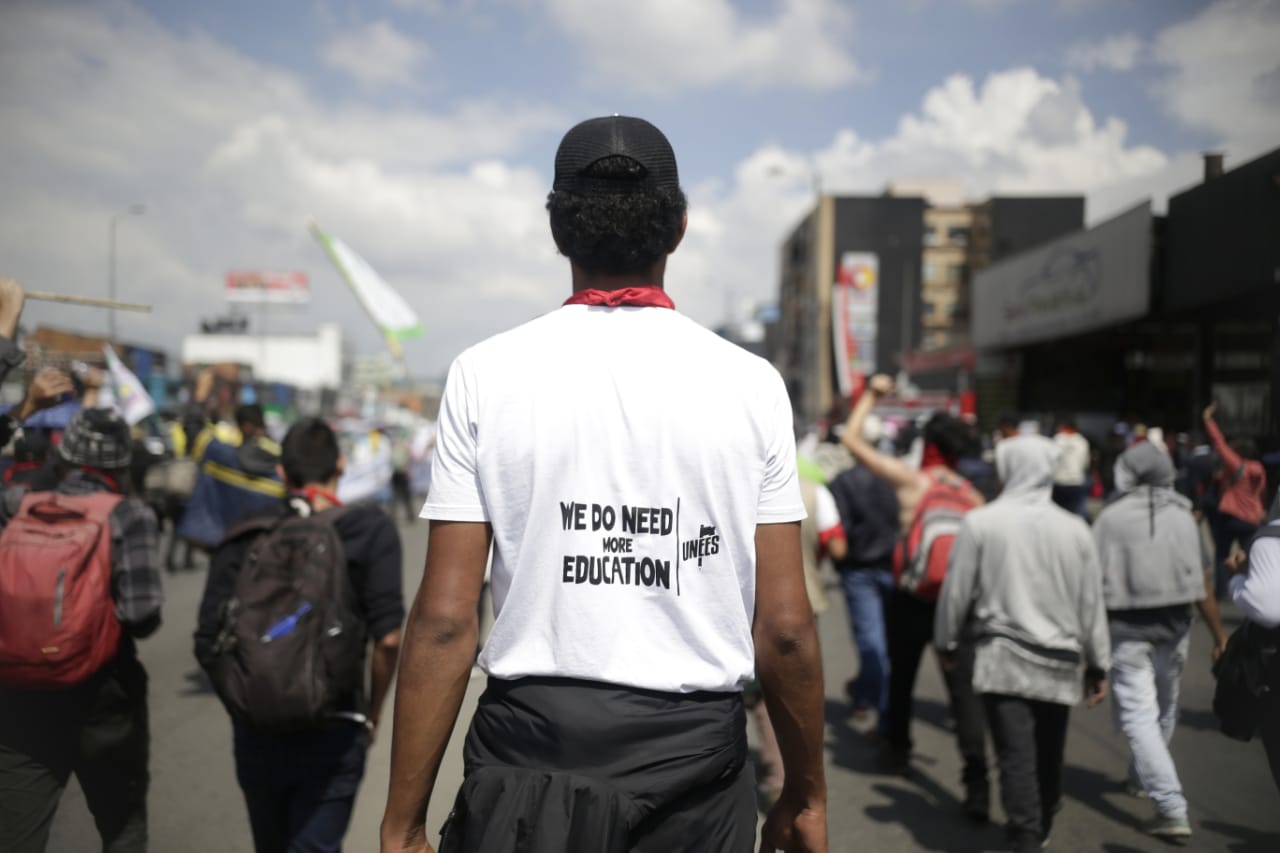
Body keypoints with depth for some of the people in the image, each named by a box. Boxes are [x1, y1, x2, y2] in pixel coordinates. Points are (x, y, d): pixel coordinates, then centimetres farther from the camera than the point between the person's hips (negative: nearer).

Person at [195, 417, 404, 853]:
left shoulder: (244, 538, 0)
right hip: (333, 731, -3)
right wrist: (372, 715, 3)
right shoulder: (370, 529, -5)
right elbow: (387, 638, -12)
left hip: (256, 732, 3)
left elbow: (208, 645, -3)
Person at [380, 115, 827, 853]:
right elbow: (784, 626, -5)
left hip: (529, 741, -1)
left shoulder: (486, 375, -5)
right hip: (696, 761, 2)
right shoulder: (750, 383, -4)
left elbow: (445, 619, -8)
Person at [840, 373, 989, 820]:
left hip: (911, 597, -1)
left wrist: (871, 394, 10)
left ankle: (897, 749, 37)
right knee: (964, 687, 0)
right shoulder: (973, 495, 3)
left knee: (901, 676, 20)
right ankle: (976, 777, -12)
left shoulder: (909, 479, -6)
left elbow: (851, 439, 0)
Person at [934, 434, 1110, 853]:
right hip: (1059, 663, 3)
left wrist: (946, 642, 13)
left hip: (1002, 659, -3)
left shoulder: (981, 522, -8)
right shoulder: (1075, 529, -1)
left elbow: (957, 591, -3)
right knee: (1049, 754, 18)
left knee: (1017, 757, -3)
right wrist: (1097, 664, 15)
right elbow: (1092, 603, 4)